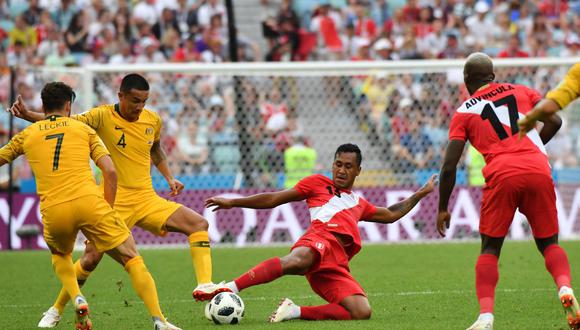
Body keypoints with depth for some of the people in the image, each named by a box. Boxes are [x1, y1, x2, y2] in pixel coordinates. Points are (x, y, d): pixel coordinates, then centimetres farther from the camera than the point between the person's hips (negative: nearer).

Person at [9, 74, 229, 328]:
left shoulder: (153, 120, 4)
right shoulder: (103, 116, -10)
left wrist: (169, 178, 14)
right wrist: (27, 114, -26)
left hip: (147, 200, 4)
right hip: (113, 202, -4)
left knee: (199, 224, -10)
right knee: (91, 258, -10)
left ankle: (204, 286, -12)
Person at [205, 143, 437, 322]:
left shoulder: (358, 203, 39)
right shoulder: (318, 183, 24)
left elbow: (390, 215, 52)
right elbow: (273, 199, 22)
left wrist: (421, 193, 52)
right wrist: (231, 203, 16)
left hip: (337, 266, 5)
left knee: (362, 312, -23)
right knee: (296, 262, -45)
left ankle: (296, 312, -16)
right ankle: (229, 288, -54)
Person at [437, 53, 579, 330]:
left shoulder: (464, 112, 14)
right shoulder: (520, 91, 21)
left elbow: (449, 166, 8)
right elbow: (554, 122, 13)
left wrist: (443, 209, 16)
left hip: (502, 175, -2)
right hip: (538, 171, 2)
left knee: (490, 248, 11)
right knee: (549, 243, 15)